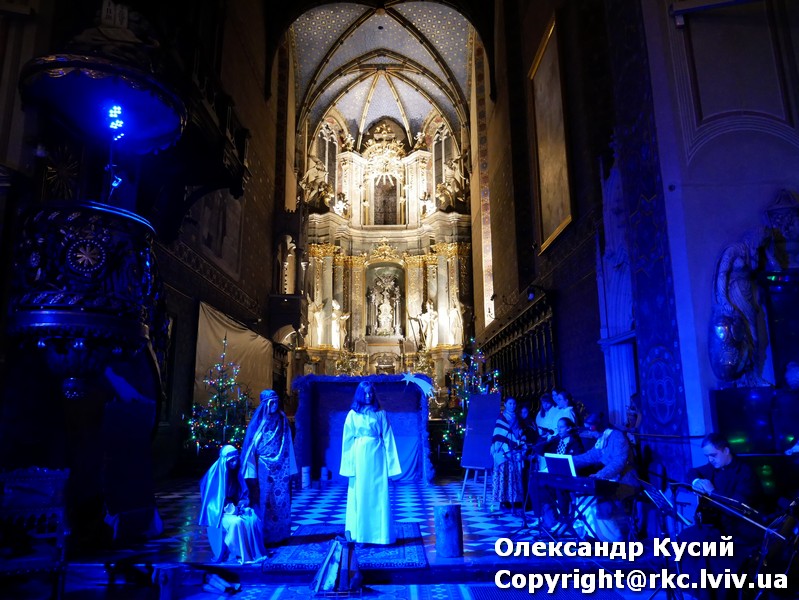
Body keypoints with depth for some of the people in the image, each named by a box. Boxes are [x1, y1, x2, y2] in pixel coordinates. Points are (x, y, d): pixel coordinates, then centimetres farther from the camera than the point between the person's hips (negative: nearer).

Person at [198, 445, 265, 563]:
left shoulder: (236, 473, 2)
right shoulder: (215, 474, -16)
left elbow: (244, 494, 12)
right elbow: (211, 498, -13)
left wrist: (243, 502, -10)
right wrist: (228, 508, -21)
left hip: (235, 508, 5)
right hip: (218, 511, -5)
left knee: (253, 519, -22)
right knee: (236, 522, -33)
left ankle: (253, 551, -13)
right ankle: (238, 553, -19)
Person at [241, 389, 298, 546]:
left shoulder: (282, 420, 5)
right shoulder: (258, 421, -3)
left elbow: (288, 446, 8)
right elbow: (251, 447, -4)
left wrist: (289, 468, 4)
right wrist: (252, 471, -9)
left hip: (281, 468, 3)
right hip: (264, 468, -3)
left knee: (281, 500, 4)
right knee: (264, 501, 2)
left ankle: (280, 534, 14)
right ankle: (263, 537, 11)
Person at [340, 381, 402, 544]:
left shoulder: (380, 414, 6)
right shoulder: (353, 414, 5)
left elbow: (388, 438, 3)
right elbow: (347, 440, 3)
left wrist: (390, 463, -2)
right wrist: (349, 464, -4)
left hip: (377, 456, 0)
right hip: (359, 456, 0)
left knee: (379, 495, 2)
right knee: (360, 495, 4)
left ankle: (379, 534, 12)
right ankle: (360, 535, 12)